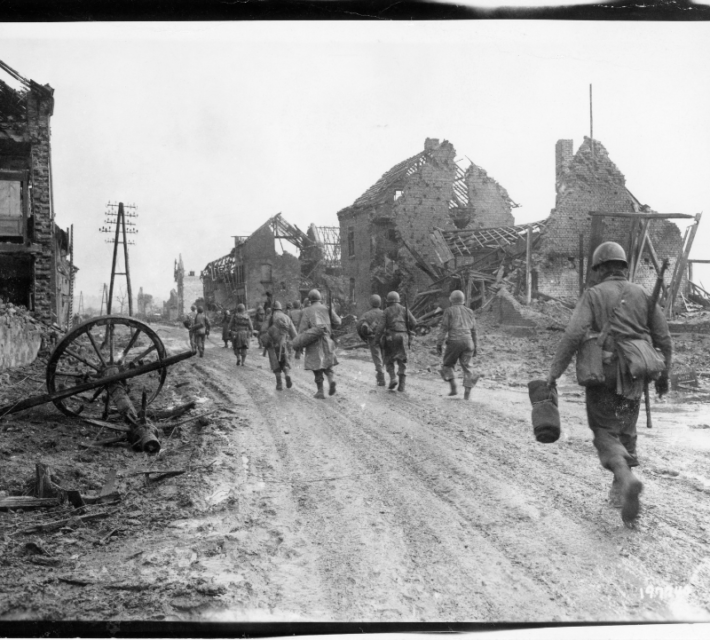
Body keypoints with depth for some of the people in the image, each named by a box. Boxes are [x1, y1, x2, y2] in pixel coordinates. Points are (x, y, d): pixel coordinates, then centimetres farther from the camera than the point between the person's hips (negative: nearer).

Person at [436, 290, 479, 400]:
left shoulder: (449, 311, 3)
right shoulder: (469, 312, 16)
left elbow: (443, 329, -3)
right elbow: (473, 331, 17)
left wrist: (439, 344, -2)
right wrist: (475, 347, 21)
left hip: (454, 341, -3)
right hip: (468, 341, 3)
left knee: (448, 365, 11)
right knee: (466, 367, 5)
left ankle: (454, 387, -4)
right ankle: (467, 392, -6)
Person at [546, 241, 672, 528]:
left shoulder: (594, 295, -5)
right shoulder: (643, 295, 7)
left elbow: (573, 335, -17)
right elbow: (664, 339, 7)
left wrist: (554, 371, -12)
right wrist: (664, 374, 20)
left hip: (604, 376, -4)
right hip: (634, 376, 4)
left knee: (605, 432, 2)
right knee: (626, 433, 18)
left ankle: (626, 477, -24)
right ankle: (619, 492, 23)